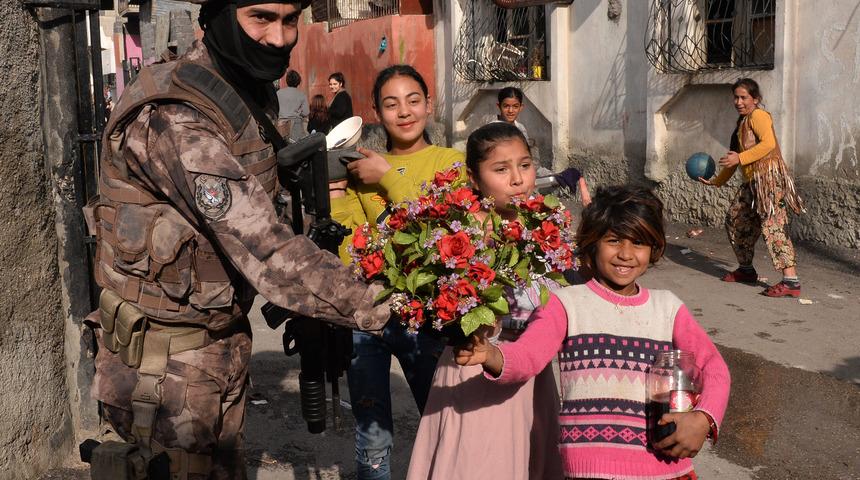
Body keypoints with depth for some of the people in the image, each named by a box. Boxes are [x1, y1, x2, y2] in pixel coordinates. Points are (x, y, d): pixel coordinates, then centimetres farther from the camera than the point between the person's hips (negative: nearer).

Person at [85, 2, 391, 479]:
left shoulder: (251, 94, 5)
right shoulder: (173, 116, -25)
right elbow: (262, 247, -32)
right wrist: (374, 306, -35)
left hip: (221, 332, 8)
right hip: (169, 355, -8)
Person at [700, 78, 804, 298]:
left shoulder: (758, 115, -3)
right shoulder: (742, 123, 24)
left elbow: (768, 143, -21)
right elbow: (734, 157, 31)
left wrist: (739, 158, -22)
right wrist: (716, 181, 33)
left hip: (769, 176, -10)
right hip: (752, 181, 10)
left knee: (772, 226, -19)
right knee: (735, 220, 16)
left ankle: (791, 281, -25)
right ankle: (746, 270, 31)